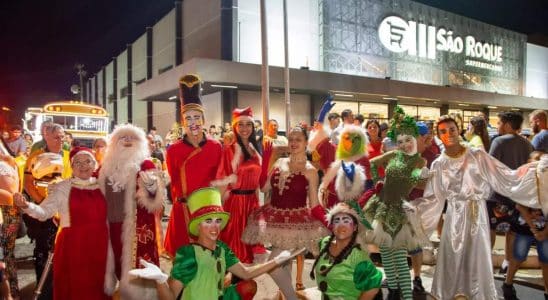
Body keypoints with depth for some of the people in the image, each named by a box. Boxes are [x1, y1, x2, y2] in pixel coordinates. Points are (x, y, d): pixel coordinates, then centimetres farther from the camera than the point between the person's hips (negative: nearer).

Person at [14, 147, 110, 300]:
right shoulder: (62, 188, 1)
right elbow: (44, 212, -10)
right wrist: (26, 206, -23)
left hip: (99, 243, 3)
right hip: (73, 244, -3)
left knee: (97, 285, 11)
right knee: (74, 286, 1)